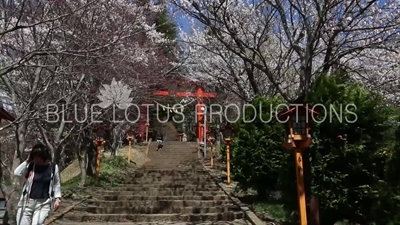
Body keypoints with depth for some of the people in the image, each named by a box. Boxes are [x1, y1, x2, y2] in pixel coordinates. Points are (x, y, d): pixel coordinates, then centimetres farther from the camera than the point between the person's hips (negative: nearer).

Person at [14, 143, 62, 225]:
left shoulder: (53, 167, -2)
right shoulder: (30, 166, 1)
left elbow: (57, 184, 6)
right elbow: (17, 173, -14)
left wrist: (57, 198, -1)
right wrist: (27, 161, -11)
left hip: (44, 203, -2)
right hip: (27, 202, 2)